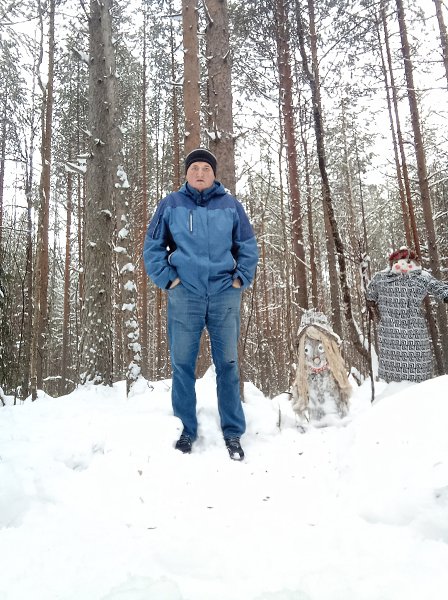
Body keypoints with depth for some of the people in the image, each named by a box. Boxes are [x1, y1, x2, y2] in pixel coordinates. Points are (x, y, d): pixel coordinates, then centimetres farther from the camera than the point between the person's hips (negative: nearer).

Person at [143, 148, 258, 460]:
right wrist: (167, 279, 0)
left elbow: (249, 247, 14)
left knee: (228, 364, 4)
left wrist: (241, 278, 3)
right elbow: (152, 247, 10)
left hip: (225, 294, 1)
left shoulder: (230, 205, 10)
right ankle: (186, 430, 17)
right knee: (182, 364, 3)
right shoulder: (170, 204, 8)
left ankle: (233, 433, 15)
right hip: (184, 296, 0)